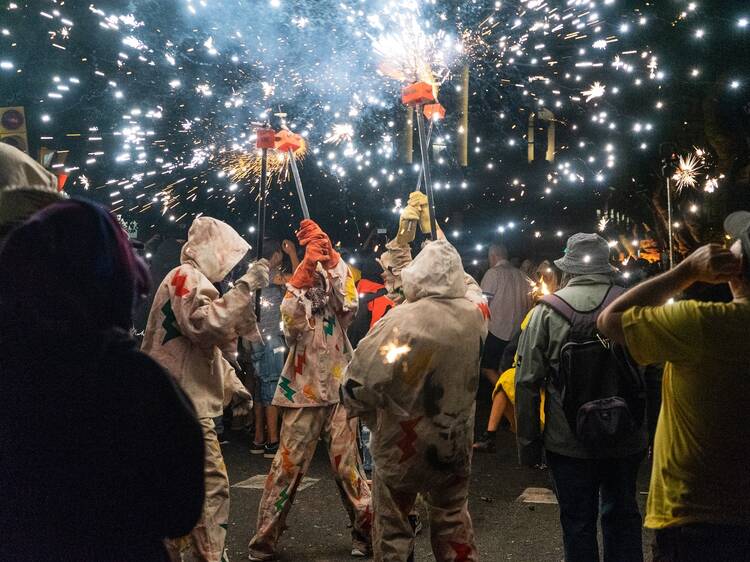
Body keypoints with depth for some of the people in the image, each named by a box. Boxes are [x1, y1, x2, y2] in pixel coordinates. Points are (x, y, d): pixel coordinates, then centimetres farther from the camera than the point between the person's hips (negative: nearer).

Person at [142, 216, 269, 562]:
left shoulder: (191, 281, 25)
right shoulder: (186, 277, -9)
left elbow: (207, 346, 29)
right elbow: (207, 325, -27)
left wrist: (232, 383, 23)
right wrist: (245, 286, -23)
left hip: (180, 401, 11)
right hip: (185, 402, -11)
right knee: (212, 486, -12)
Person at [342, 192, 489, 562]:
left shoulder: (398, 321, -23)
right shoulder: (474, 314, -9)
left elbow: (357, 383, -20)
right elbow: (471, 288, 16)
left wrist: (374, 418, 1)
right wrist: (443, 251, 25)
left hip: (400, 446, -4)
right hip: (454, 444, 4)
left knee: (393, 531, 13)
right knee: (453, 521, 23)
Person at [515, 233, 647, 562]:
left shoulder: (548, 310, -8)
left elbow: (527, 382, -9)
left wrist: (528, 443, -1)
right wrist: (649, 435, 13)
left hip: (568, 444, -2)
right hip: (626, 440, 2)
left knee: (578, 523, 11)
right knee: (622, 519, 19)